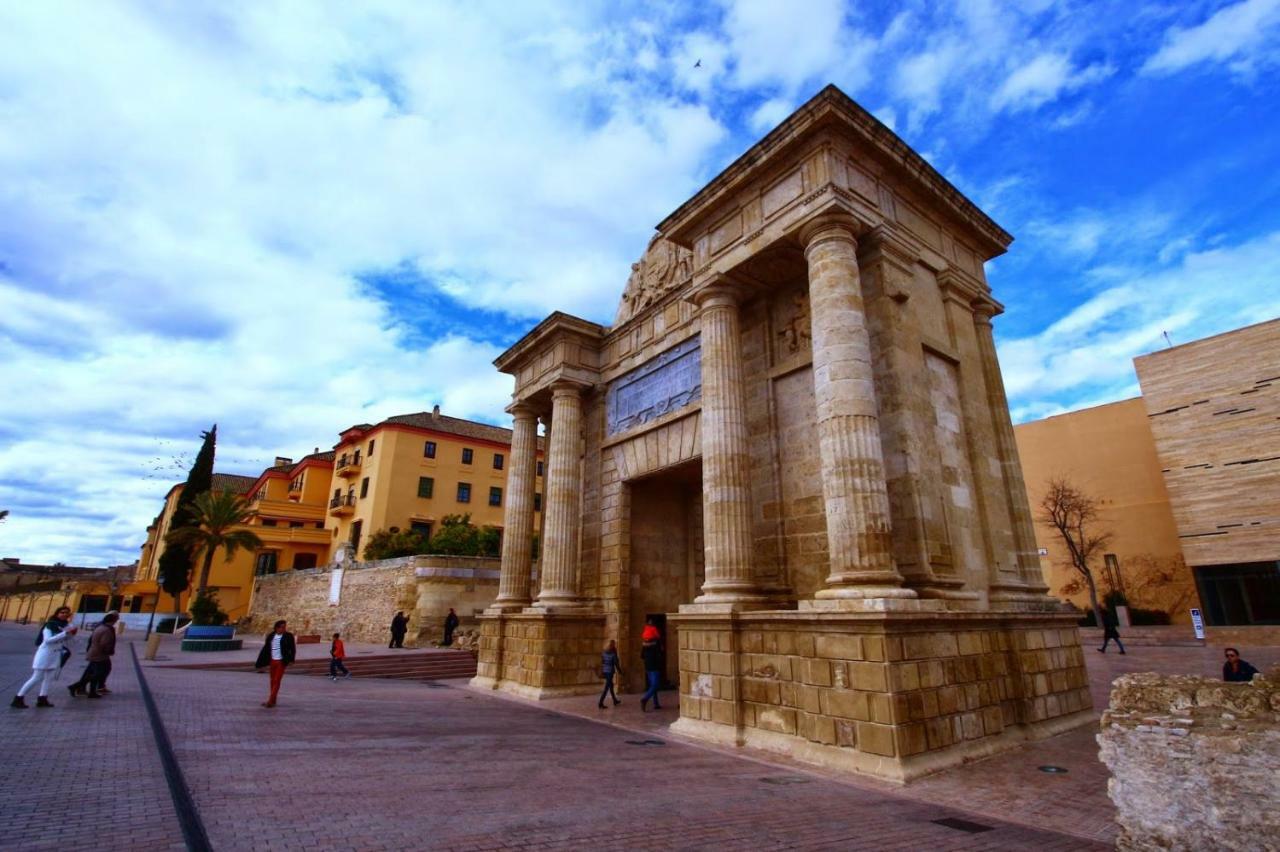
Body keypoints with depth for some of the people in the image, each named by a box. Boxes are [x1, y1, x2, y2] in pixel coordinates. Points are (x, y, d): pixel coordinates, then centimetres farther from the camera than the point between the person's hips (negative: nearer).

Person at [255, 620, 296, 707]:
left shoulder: (288, 636, -7)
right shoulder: (271, 636, 2)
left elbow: (293, 649, -6)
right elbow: (265, 649, 7)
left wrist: (290, 659, -14)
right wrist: (261, 663, 6)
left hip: (281, 662, -4)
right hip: (272, 661, 4)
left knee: (277, 681, -6)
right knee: (273, 681, 13)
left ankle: (270, 701, -4)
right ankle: (273, 701, 24)